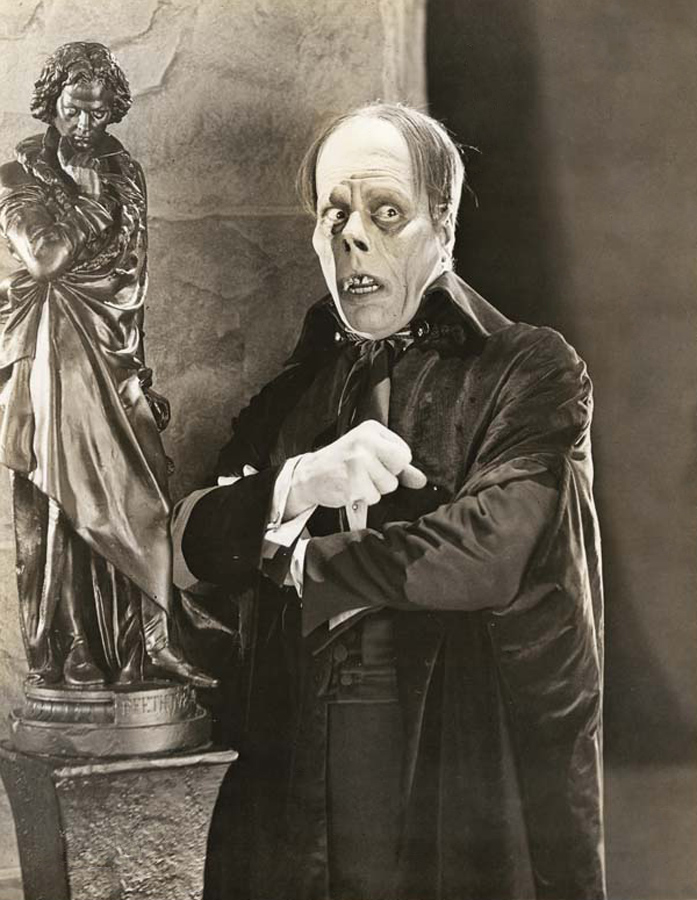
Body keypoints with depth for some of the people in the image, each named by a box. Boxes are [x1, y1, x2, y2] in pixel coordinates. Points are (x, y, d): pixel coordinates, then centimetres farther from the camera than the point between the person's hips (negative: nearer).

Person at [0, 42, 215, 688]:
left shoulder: (125, 175, 14)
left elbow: (132, 277, 13)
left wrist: (137, 369, 7)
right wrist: (98, 201, -6)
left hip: (113, 359, 4)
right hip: (52, 361, -3)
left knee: (135, 502, -4)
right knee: (62, 509, -4)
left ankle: (146, 645, 0)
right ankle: (64, 657, 2)